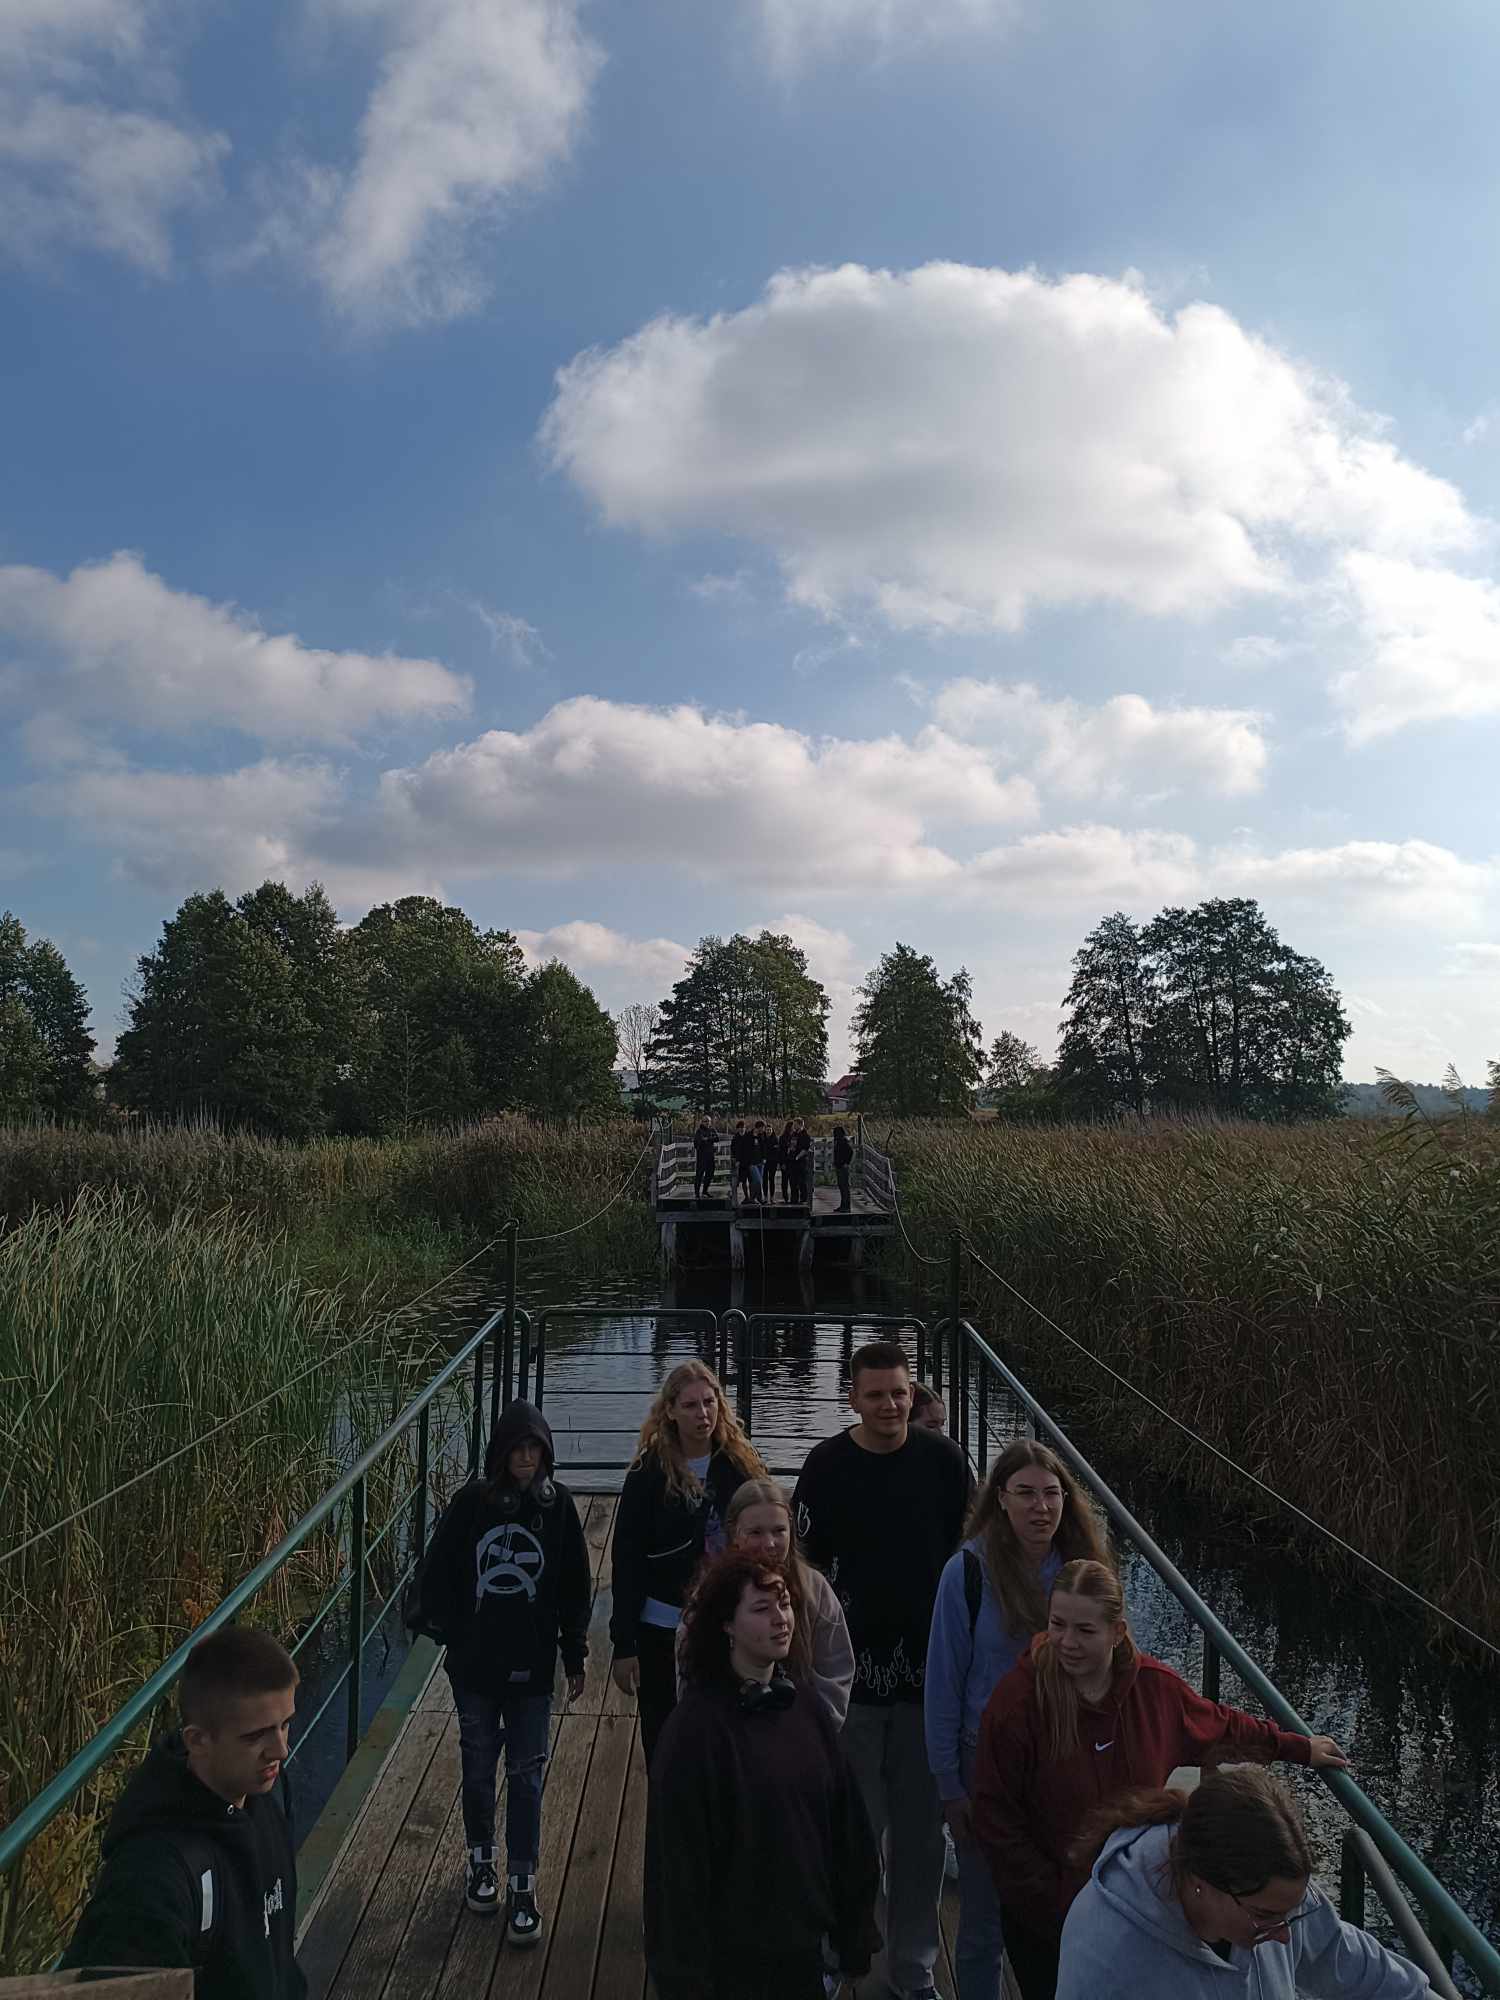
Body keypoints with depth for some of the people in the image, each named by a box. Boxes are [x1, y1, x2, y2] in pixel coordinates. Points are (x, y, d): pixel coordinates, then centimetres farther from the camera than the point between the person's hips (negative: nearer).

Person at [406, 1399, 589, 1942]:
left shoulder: (558, 1505, -7)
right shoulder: (471, 1502, -10)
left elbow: (575, 1587, 1)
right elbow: (438, 1571, 0)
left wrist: (575, 1657, 4)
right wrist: (442, 1627, -7)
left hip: (533, 1668, 0)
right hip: (475, 1664, 1)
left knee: (526, 1778, 5)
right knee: (478, 1769, 17)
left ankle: (522, 1887, 18)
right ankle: (480, 1862, 38)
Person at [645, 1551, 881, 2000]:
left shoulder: (807, 1711, -1)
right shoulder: (695, 1727, -20)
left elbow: (845, 1828, 6)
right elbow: (679, 1855, -17)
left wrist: (854, 1936, 9)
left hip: (803, 1951, 5)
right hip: (731, 1959, -5)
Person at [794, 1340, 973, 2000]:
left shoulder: (942, 1459, -5)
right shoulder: (828, 1465, -8)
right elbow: (810, 1566, -2)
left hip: (929, 1666, 2)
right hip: (855, 1670, -1)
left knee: (921, 1827, 13)